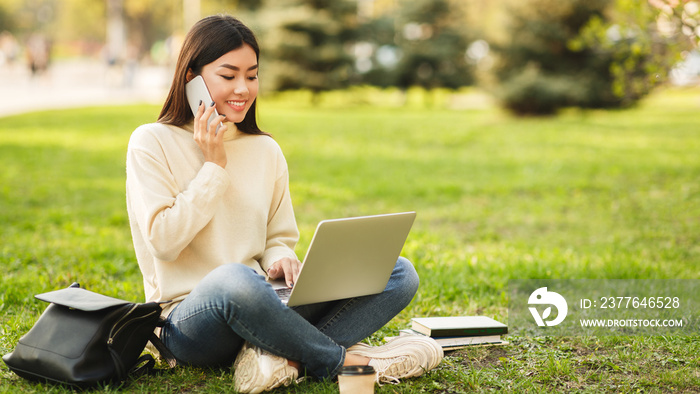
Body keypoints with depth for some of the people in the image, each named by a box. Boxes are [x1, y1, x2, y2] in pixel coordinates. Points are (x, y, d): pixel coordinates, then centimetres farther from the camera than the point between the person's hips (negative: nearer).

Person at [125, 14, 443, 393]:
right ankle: (341, 360, -20)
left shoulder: (266, 150, 13)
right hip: (189, 317, -5)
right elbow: (164, 241, -10)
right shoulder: (151, 143, -2)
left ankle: (279, 355, -29)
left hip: (260, 308, 6)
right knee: (234, 279, -43)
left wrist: (281, 260, -7)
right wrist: (214, 166, -10)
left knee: (399, 273, -10)